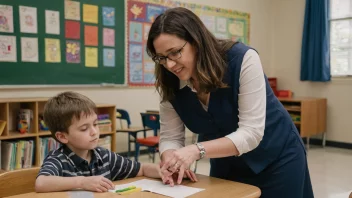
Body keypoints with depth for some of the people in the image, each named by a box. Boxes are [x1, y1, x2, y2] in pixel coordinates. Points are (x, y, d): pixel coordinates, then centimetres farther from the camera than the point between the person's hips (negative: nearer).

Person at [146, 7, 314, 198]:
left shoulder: (242, 59, -28)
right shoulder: (170, 85, -14)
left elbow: (251, 133, -30)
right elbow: (170, 137, -11)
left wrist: (198, 150, -41)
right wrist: (171, 161, -33)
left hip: (276, 159, -4)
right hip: (226, 165, 4)